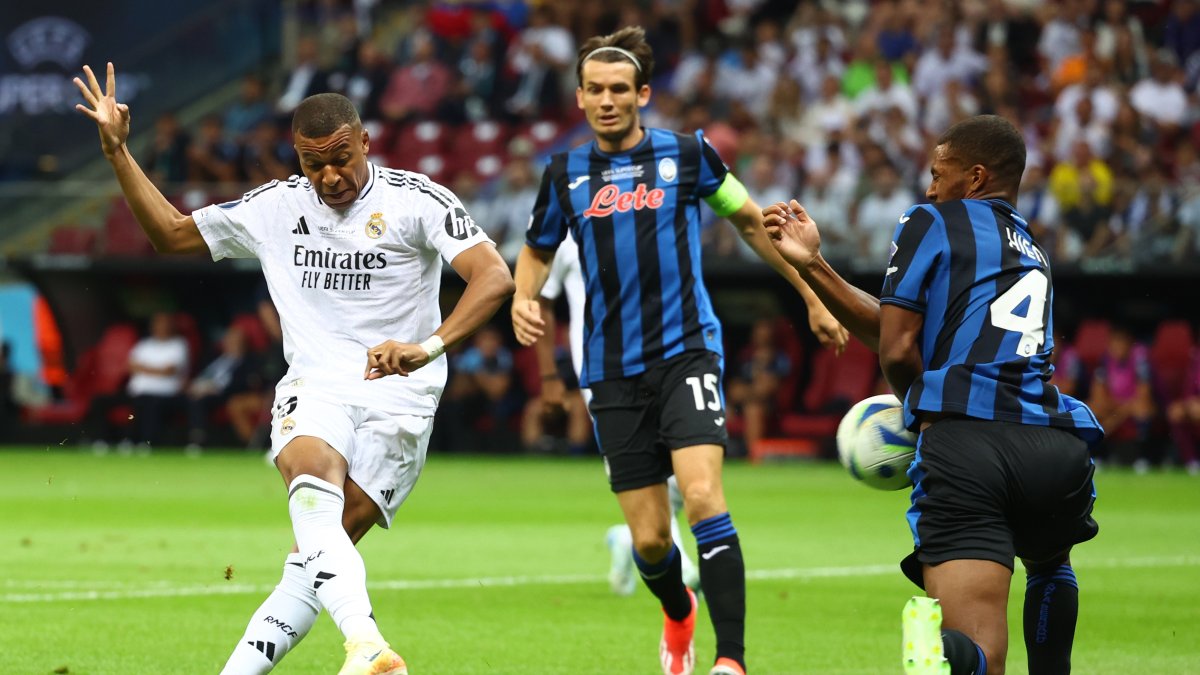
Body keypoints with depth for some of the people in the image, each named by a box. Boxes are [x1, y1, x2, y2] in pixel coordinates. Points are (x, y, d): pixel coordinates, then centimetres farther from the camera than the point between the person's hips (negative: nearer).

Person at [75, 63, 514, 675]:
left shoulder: (415, 201, -4)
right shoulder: (275, 207, 10)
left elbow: (493, 277, -15)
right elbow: (170, 234, 22)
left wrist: (430, 346, -31)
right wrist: (117, 150, 11)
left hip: (396, 399, -2)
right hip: (314, 389, 2)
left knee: (315, 554, -13)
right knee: (313, 491, -32)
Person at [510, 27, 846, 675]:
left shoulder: (686, 155, 1)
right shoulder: (565, 174, 8)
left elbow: (752, 221, 14)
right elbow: (537, 250, 23)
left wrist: (811, 296, 17)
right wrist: (523, 299, 1)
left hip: (686, 351, -2)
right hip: (613, 371, 3)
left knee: (703, 497, -24)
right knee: (649, 538, 3)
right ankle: (678, 616, 38)